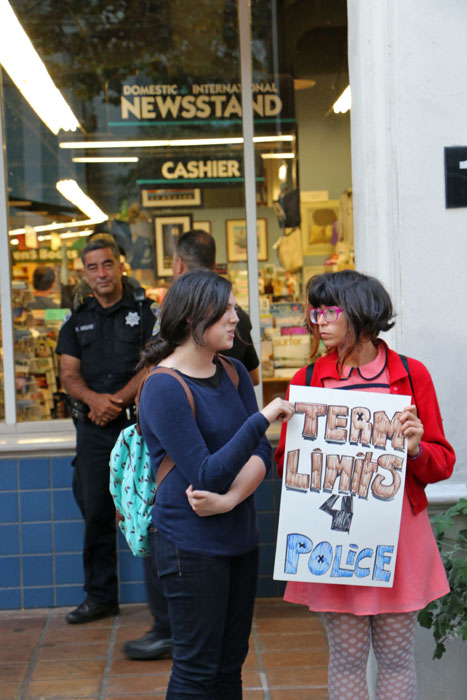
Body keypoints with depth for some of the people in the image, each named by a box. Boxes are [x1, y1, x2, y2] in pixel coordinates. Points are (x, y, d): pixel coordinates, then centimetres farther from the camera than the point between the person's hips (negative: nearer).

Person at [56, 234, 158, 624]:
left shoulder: (144, 312, 3)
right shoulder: (77, 320, 14)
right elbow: (69, 375, 9)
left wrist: (117, 401, -15)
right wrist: (94, 399, -12)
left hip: (137, 423, -4)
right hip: (93, 428, 4)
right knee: (95, 510, 7)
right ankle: (100, 597, 18)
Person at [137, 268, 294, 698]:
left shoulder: (233, 373, 8)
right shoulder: (164, 388, -16)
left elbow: (261, 455, 2)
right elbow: (207, 475, -20)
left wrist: (230, 497, -16)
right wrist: (261, 419, -24)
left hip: (239, 537, 7)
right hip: (191, 545, -7)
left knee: (230, 664, 15)